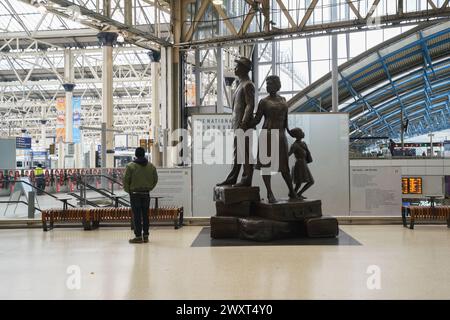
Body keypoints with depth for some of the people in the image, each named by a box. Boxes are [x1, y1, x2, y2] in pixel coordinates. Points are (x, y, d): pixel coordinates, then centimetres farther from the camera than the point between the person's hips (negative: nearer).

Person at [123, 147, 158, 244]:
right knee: (145, 215, 10)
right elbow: (155, 180, 9)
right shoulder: (151, 166, 4)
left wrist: (128, 190, 5)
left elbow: (126, 180, -9)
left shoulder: (130, 166, -10)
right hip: (146, 194, 4)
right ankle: (145, 236, 14)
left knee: (137, 215, -1)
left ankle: (138, 236, 0)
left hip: (135, 194, -4)